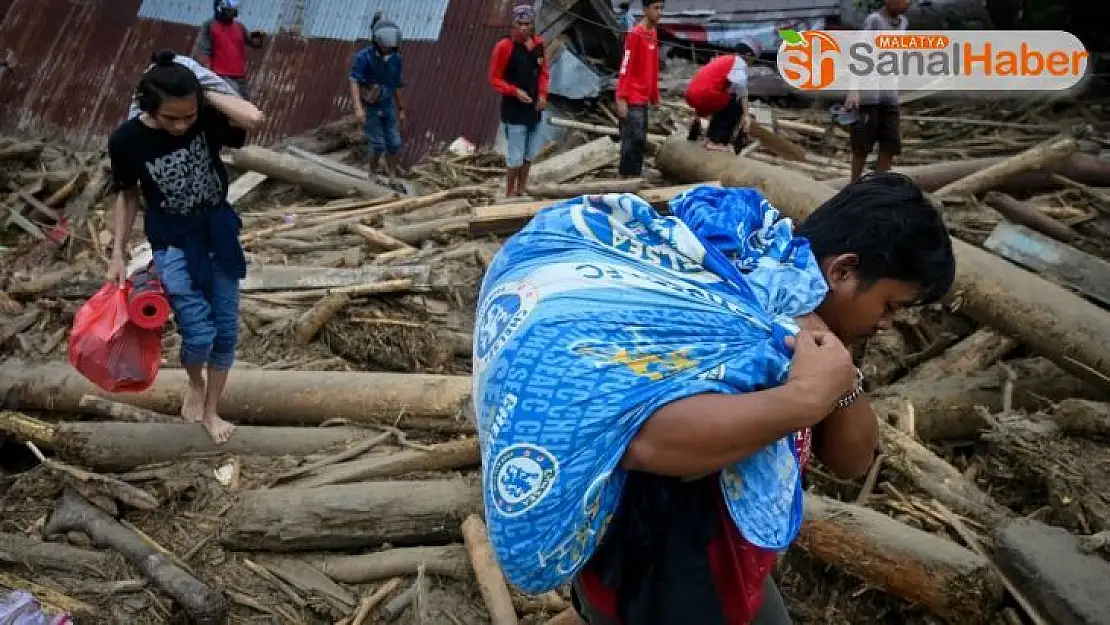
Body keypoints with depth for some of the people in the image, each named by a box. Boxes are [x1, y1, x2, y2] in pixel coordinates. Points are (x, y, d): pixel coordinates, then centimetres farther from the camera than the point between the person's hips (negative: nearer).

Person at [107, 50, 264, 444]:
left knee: (226, 330, 9)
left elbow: (253, 118, -36)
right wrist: (118, 254, 1)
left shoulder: (207, 118, -16)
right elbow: (128, 195, -1)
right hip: (173, 241, -2)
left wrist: (206, 95, -25)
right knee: (200, 333, -11)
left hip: (218, 231, 2)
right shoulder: (126, 140, -16)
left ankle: (211, 410, 30)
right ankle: (195, 383, 26)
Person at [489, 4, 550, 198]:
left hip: (534, 108, 6)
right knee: (515, 156, -2)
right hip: (513, 110, -6)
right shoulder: (504, 46, -15)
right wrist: (515, 91, -22)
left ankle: (521, 190, 32)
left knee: (530, 154, 16)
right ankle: (510, 193, 15)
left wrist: (543, 94, -1)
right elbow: (494, 78, -10)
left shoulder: (539, 44, 2)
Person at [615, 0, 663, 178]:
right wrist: (622, 98, -22)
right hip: (632, 99, -9)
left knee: (640, 141, 10)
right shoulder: (635, 34, -12)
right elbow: (625, 67, -16)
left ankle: (635, 177, 16)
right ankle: (627, 177, -6)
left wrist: (654, 96, 19)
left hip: (643, 98, 9)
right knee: (633, 140, -11)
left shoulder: (654, 33, 14)